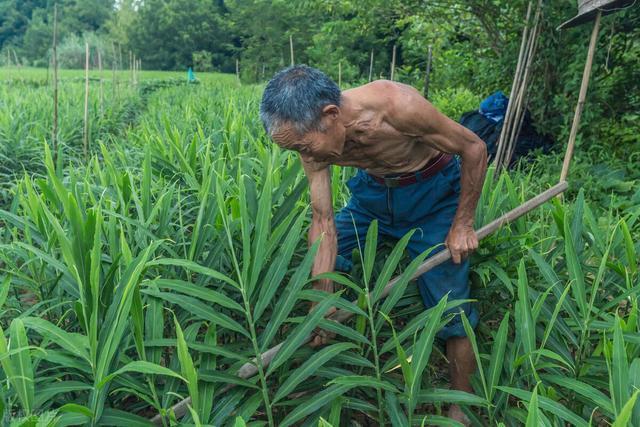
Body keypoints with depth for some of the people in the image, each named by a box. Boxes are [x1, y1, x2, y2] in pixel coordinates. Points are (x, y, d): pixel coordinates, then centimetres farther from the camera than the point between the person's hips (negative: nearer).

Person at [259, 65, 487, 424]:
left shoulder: (398, 105, -37)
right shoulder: (314, 136, -21)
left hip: (432, 194, -4)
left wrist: (463, 224, -14)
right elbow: (324, 222, -16)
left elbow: (474, 148, -21)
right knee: (310, 271, 1)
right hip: (372, 191, 5)